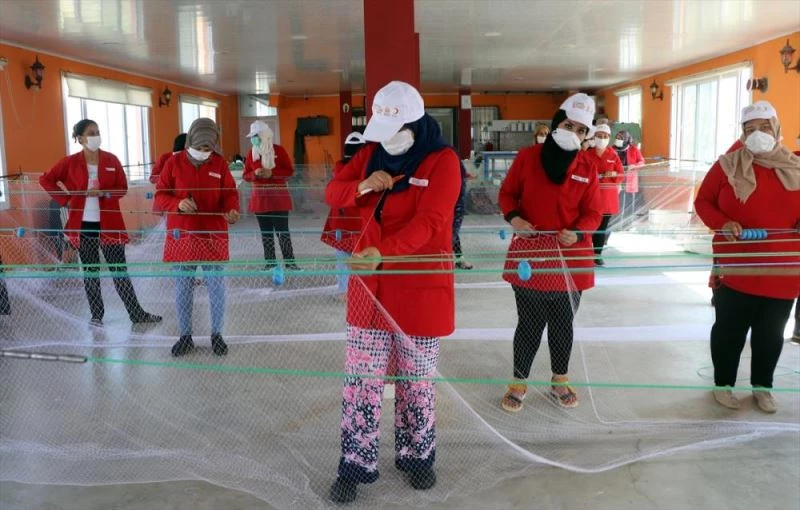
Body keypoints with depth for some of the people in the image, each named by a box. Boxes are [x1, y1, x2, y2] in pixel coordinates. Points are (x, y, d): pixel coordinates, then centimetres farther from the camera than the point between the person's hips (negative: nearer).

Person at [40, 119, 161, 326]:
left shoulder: (111, 160, 0)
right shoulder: (70, 162, -1)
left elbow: (122, 188, 0)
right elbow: (45, 180, 6)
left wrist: (103, 193, -18)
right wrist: (65, 199, -3)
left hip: (109, 224, 0)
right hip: (83, 224, 0)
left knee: (120, 270, 3)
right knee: (90, 272, 10)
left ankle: (137, 314, 8)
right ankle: (97, 315, 21)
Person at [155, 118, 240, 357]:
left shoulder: (220, 163, -1)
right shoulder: (174, 162, -3)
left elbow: (230, 193, 0)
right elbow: (160, 195, -2)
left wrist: (232, 210, -22)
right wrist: (178, 204, -22)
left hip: (214, 235, 0)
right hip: (182, 235, 0)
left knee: (216, 285, 7)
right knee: (183, 287, 8)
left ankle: (217, 335, 21)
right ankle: (185, 336, 22)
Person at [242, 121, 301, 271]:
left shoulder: (279, 150, -5)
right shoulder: (251, 153, 4)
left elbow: (290, 171, -5)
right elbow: (245, 175, 7)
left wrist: (272, 173, -17)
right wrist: (255, 174, -14)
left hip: (278, 198, -3)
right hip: (260, 198, 4)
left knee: (283, 230, -2)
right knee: (266, 232, 8)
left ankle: (289, 261, 4)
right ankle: (270, 262, 16)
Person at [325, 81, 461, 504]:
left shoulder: (442, 160, -10)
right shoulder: (372, 152, 6)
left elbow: (429, 222, -22)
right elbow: (333, 192, 9)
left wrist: (382, 252, -36)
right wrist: (361, 187, -14)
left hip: (421, 284, -4)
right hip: (369, 281, 4)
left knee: (416, 378, 10)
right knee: (361, 377, 5)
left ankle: (416, 455, 31)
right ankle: (357, 463, 19)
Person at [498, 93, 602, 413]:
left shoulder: (587, 168, 0)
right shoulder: (527, 158, -4)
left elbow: (593, 213, 1)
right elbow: (507, 193, 4)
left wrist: (577, 233, -20)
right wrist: (513, 218, -16)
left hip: (570, 258, 2)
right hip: (529, 255, -2)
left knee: (563, 324, 15)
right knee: (530, 323, 6)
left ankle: (560, 381, 34)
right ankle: (519, 382, 23)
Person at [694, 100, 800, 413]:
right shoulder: (727, 166, -5)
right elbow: (703, 201, 0)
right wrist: (723, 223, -17)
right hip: (737, 266, -3)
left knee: (771, 331, 14)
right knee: (730, 328, 7)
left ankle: (762, 386, 32)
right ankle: (723, 384, 24)